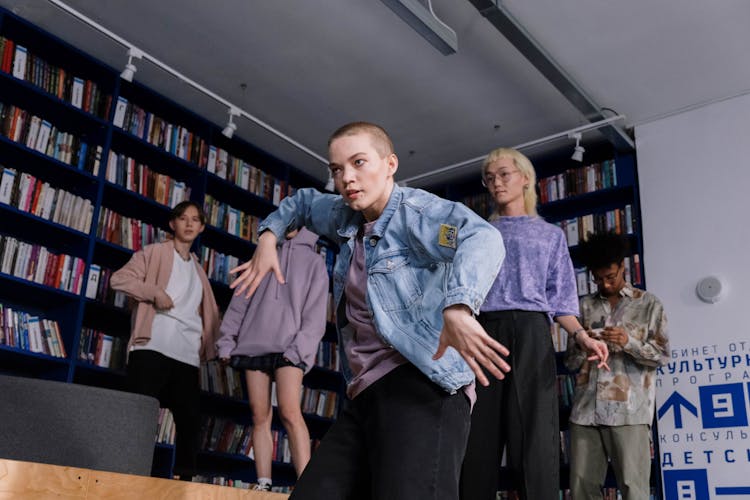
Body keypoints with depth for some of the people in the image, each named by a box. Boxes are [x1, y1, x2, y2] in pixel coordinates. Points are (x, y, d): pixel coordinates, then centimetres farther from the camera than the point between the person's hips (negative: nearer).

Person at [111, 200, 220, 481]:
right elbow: (119, 278, -3)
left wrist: (213, 344, 11)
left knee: (190, 419, 2)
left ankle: (184, 478, 9)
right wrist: (155, 292, -14)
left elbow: (208, 312, 26)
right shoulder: (155, 252, 9)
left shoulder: (197, 269, 25)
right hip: (153, 346, -5)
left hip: (188, 354, 6)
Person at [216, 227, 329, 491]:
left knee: (290, 413, -19)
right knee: (260, 417, -1)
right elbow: (240, 302, 17)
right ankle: (263, 484, 0)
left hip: (287, 347, -4)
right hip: (253, 346, 4)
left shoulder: (314, 261, 12)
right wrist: (227, 340, 6)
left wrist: (298, 348, -12)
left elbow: (316, 313, 2)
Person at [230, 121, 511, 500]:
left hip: (421, 386, -8)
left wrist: (456, 308, -47)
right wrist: (268, 237, 23)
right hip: (366, 393, 9)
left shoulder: (417, 211, -6)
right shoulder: (346, 217, 20)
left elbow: (482, 238, -28)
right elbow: (302, 202, 43)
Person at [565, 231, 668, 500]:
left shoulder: (649, 303, 11)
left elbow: (662, 355, 4)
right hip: (586, 409, 3)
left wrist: (629, 342, -13)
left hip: (629, 410, -3)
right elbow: (570, 361, 16)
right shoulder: (585, 306, 18)